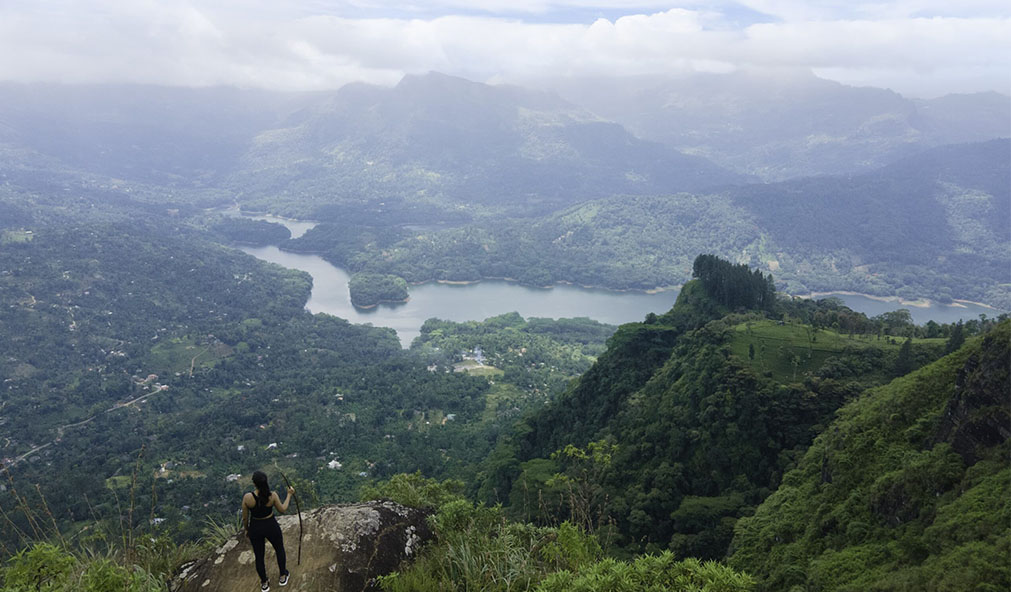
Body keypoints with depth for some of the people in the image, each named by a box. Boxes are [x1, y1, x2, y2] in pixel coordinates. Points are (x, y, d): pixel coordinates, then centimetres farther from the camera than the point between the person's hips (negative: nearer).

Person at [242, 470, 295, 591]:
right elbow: (282, 510, -6)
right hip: (271, 526, 0)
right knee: (280, 550, 27)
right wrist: (289, 495, 5)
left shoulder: (247, 497, -23)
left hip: (255, 529, 0)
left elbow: (245, 518, -10)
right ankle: (283, 577, 42)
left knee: (259, 556, 21)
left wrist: (246, 530, 9)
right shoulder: (272, 495, -22)